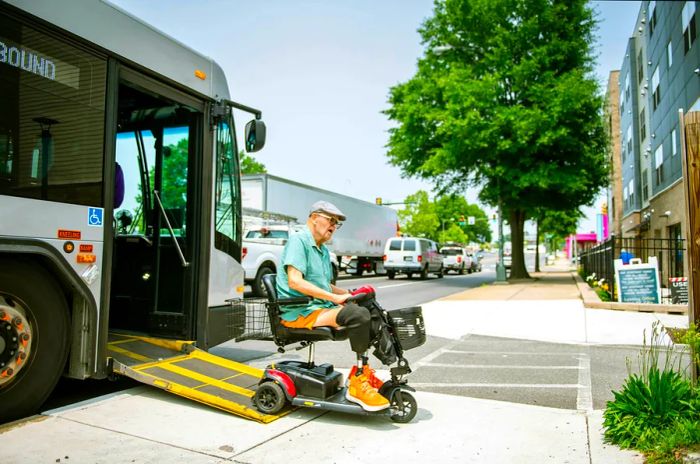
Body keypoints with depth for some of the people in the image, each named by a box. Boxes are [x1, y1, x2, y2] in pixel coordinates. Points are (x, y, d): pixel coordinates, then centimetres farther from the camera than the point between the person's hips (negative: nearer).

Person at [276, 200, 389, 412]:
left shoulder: (323, 250, 20)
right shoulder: (298, 240, -9)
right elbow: (295, 281, -21)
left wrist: (350, 293, 9)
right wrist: (335, 298, -21)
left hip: (320, 307, 10)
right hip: (299, 311, -10)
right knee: (359, 315, -26)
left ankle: (362, 372, 3)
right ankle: (358, 383, -17)